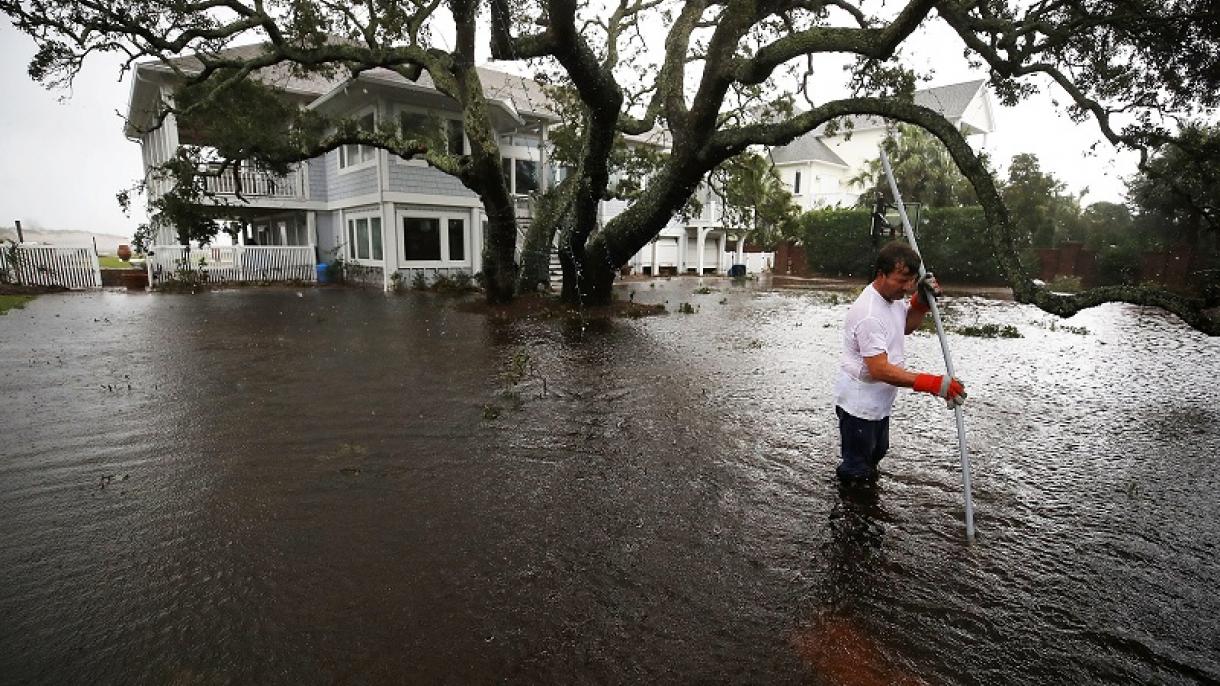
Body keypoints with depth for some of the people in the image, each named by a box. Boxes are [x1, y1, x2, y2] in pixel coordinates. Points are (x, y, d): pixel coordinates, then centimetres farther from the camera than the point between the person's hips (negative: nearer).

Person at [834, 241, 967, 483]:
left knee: (876, 453, 30)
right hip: (858, 406, -10)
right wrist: (933, 384, -36)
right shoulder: (869, 315, -31)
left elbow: (906, 325, 20)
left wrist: (921, 300, 0)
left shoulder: (893, 296, 0)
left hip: (879, 402, 10)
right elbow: (880, 370, -34)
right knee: (856, 472, 1)